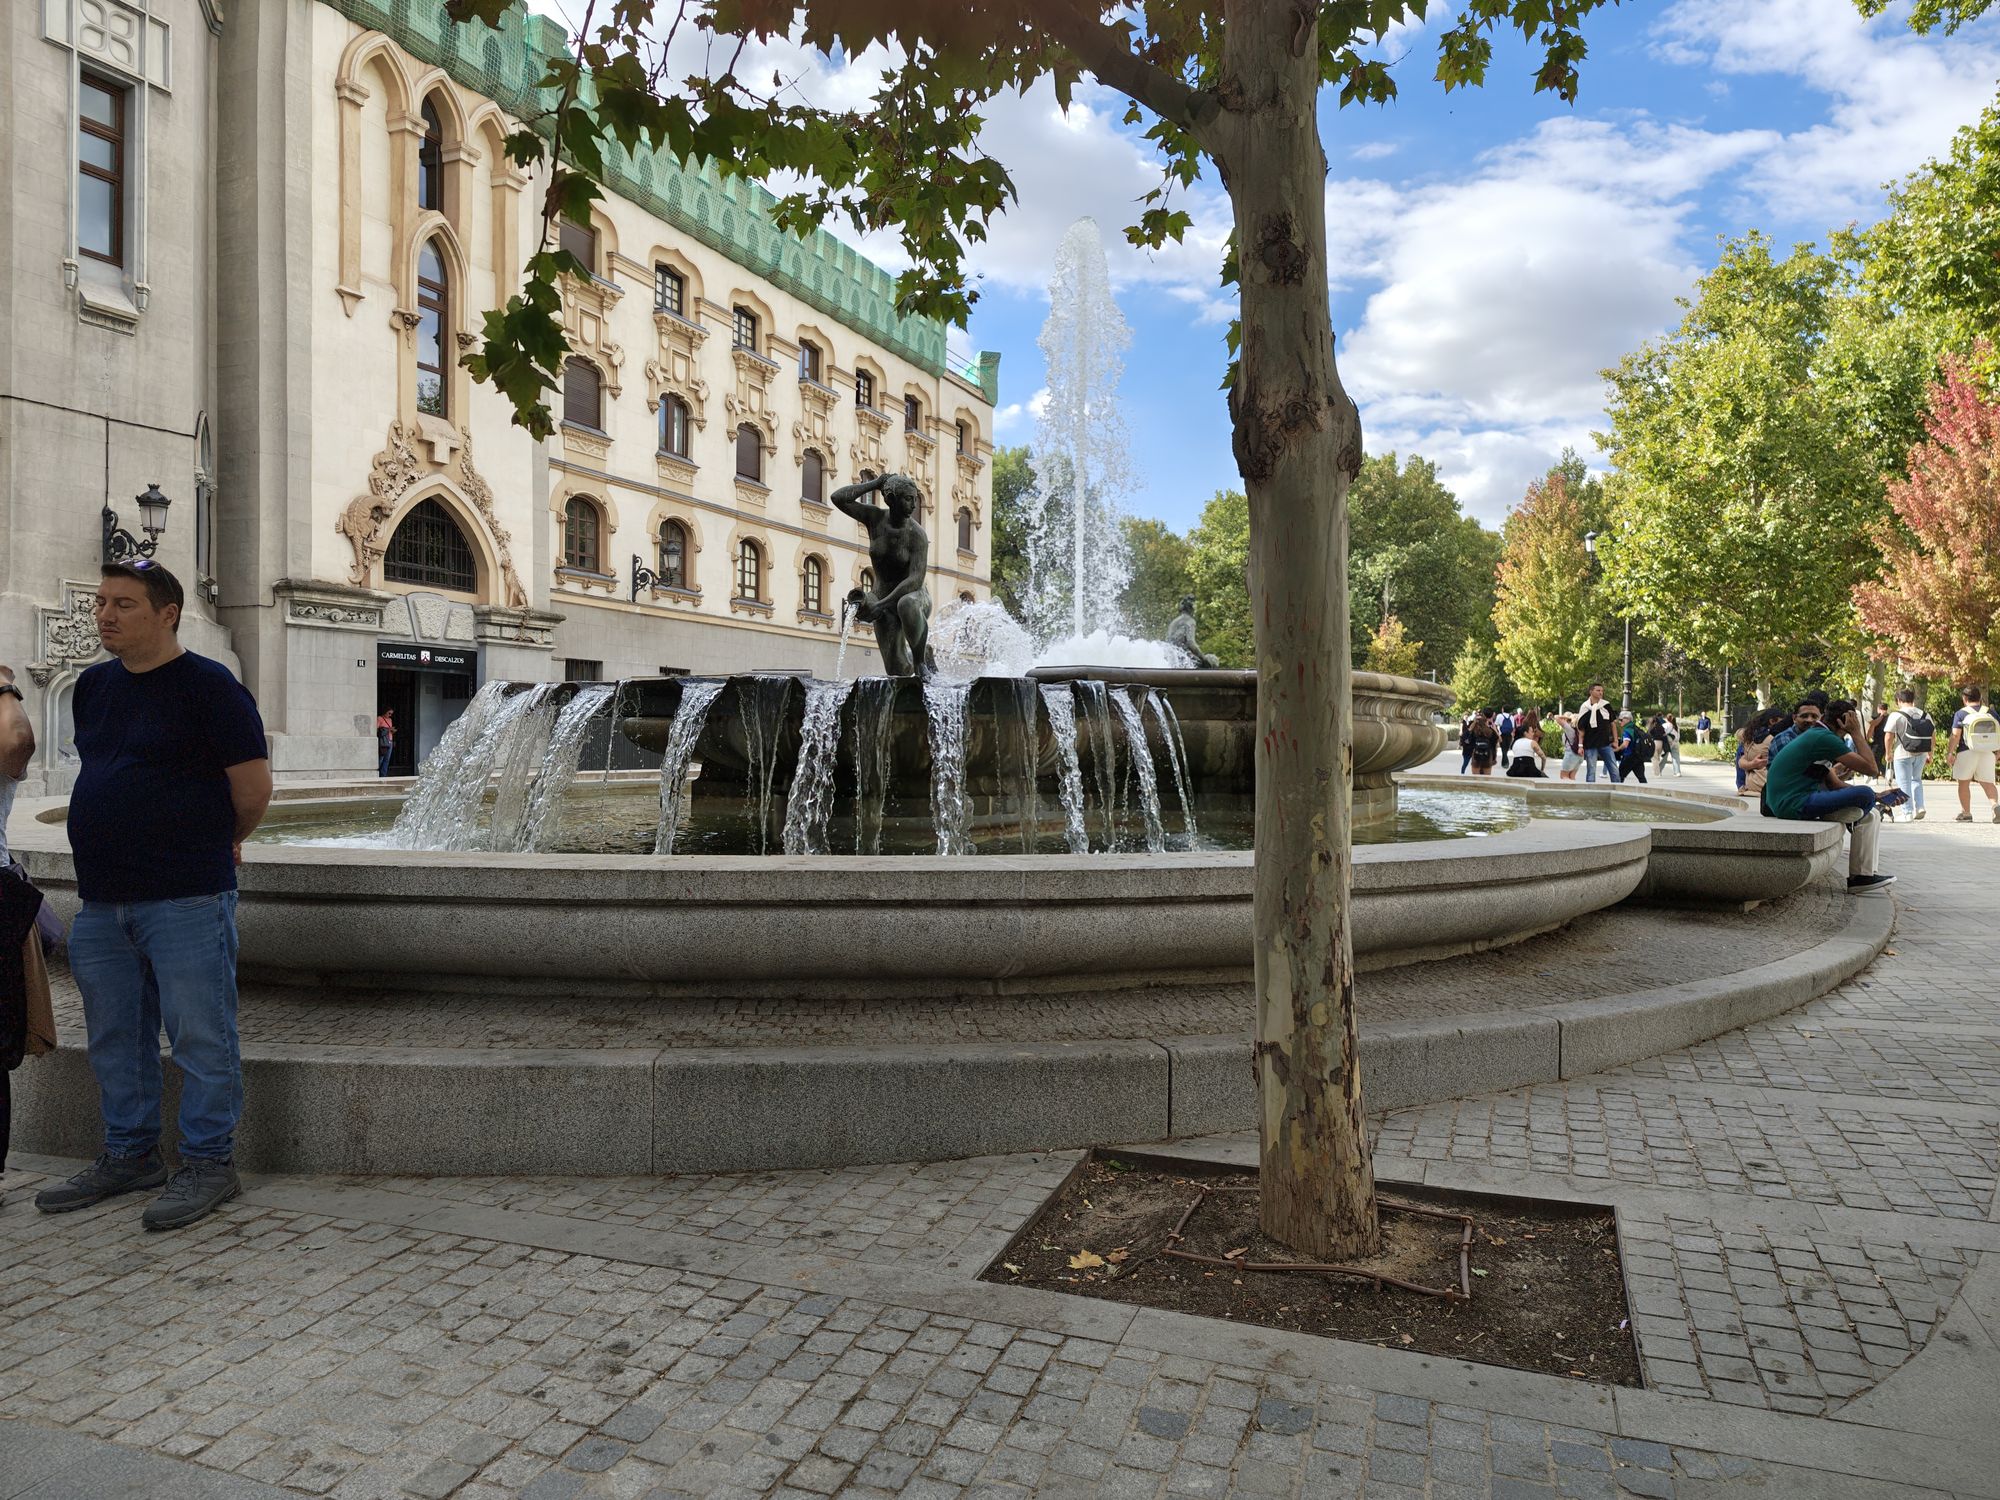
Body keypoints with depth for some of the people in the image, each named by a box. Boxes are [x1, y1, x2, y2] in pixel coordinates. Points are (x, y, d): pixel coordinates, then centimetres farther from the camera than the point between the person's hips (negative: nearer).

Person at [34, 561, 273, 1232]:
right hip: (101, 900, 8)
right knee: (114, 1037, 16)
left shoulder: (208, 685, -10)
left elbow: (253, 788, -9)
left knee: (199, 1035, -1)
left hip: (186, 900, -8)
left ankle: (208, 1162, 11)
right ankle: (129, 1155, 30)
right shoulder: (93, 686, 13)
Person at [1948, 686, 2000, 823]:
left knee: (1964, 783, 8)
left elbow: (1955, 735, -11)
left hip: (1966, 753, -3)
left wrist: (1951, 753, -8)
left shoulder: (1961, 714, -4)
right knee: (1987, 783, 6)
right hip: (1987, 753, 3)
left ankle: (1966, 813, 10)